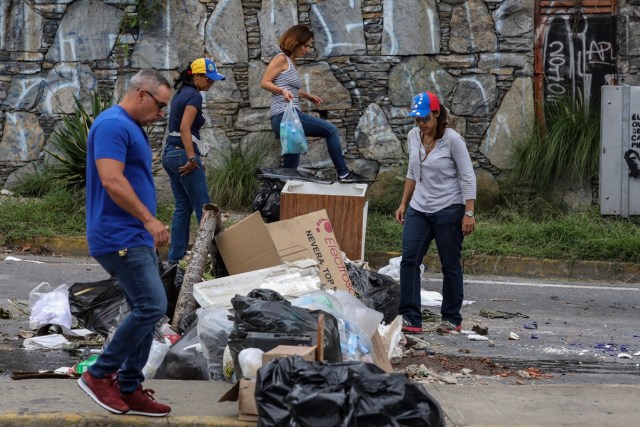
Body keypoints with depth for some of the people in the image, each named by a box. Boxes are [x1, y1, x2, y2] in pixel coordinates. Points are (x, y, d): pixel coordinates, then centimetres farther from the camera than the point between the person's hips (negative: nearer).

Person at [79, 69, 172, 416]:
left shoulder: (133, 128, 18)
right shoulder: (112, 124, -15)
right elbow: (111, 181, -25)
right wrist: (149, 219, -24)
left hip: (136, 238, 11)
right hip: (119, 239, -11)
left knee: (145, 311, 9)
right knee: (152, 306, -14)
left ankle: (129, 389, 14)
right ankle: (99, 375, -4)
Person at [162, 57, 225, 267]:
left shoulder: (181, 94, 17)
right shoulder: (194, 96, -12)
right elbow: (185, 128, -22)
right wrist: (192, 158, -22)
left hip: (170, 153, 9)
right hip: (183, 154, -9)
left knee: (183, 207, 11)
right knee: (203, 207, -3)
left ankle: (175, 257, 10)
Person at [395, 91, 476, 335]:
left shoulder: (452, 139, -13)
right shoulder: (413, 136, 5)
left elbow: (468, 177, -11)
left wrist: (469, 213, -16)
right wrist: (404, 204, 14)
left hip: (448, 210, -5)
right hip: (419, 209, 5)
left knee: (450, 265, 4)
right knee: (409, 260, -7)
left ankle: (452, 319, 16)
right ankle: (409, 318, -5)